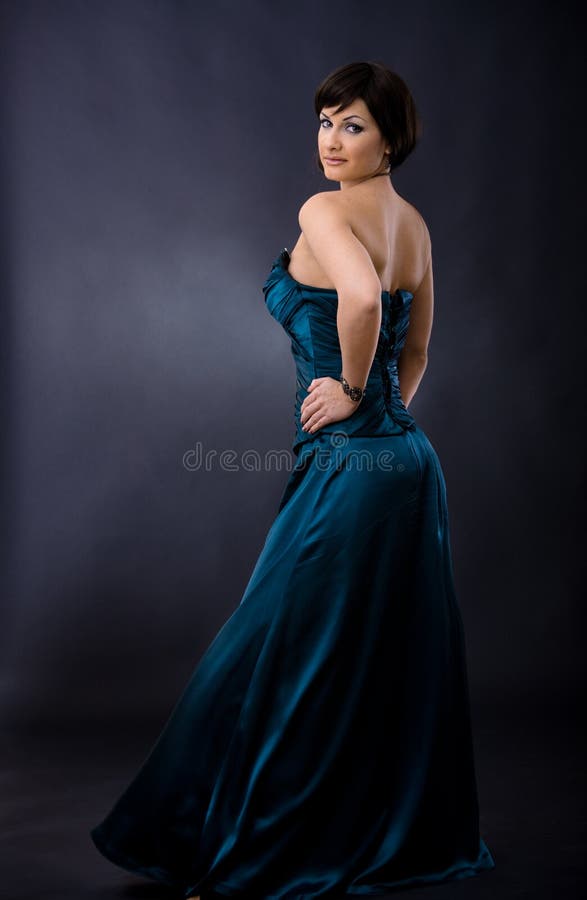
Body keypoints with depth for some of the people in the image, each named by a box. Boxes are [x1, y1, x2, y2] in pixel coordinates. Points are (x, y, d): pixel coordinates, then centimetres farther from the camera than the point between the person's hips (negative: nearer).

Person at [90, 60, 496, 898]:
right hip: (410, 460, 9)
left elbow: (361, 297, -32)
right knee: (397, 661, 18)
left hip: (347, 467, -9)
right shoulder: (414, 222, 15)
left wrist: (351, 390, -17)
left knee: (280, 661, 2)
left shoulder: (324, 211, -11)